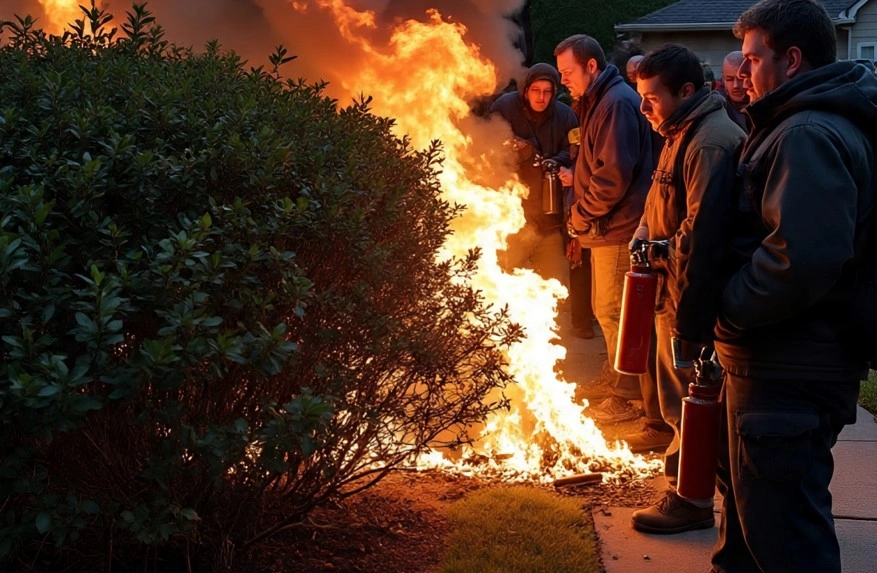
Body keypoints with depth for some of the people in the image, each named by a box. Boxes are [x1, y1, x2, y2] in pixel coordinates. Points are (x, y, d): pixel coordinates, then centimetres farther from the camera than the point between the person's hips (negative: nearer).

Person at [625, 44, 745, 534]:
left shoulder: (710, 142, -22)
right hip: (674, 294, 10)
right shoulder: (685, 133, 13)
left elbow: (704, 235, -27)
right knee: (681, 401, 21)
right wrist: (646, 231, 6)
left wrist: (689, 317, -27)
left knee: (688, 404, 2)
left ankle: (690, 500, 15)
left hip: (692, 301, -10)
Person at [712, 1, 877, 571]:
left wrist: (728, 307, -18)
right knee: (744, 491, 26)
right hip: (776, 360, 11)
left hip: (788, 376, -11)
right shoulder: (795, 126, 15)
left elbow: (801, 259, -32)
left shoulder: (809, 136, -20)